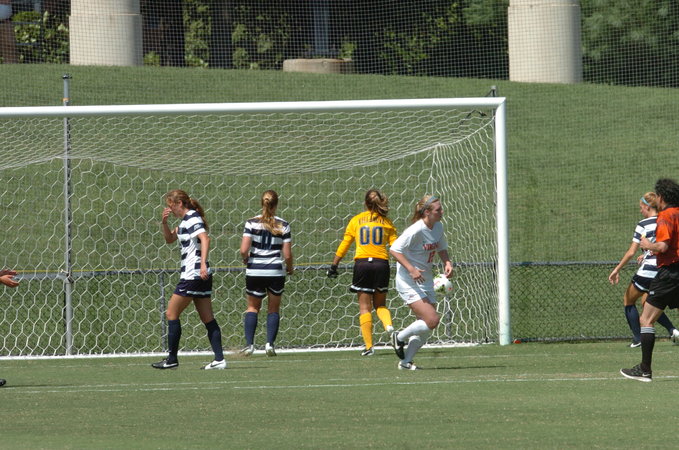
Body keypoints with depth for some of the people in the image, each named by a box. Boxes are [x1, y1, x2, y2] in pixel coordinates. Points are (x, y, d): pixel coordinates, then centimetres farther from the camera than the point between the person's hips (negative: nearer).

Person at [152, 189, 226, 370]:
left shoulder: (192, 218, -11)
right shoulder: (186, 220, 18)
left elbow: (205, 239, -26)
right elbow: (169, 239, 28)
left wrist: (203, 263, -36)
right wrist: (164, 223, 10)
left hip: (192, 274, -10)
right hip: (201, 275, 10)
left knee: (172, 313, -1)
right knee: (208, 319, 5)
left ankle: (172, 359, 3)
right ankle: (219, 359, 0)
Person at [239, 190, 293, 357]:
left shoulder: (252, 223, -5)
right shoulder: (283, 225, -3)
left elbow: (244, 250, -11)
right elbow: (287, 255, -4)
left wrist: (246, 260, 11)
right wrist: (290, 268, 17)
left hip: (255, 272, 0)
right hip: (276, 272, 0)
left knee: (252, 307, 13)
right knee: (274, 309, 15)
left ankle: (249, 344, 0)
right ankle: (270, 344, 4)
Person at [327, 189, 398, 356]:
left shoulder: (356, 220, 8)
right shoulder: (386, 222, 8)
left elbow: (344, 245, 9)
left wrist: (334, 265, 16)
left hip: (362, 263, -1)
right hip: (381, 264, 1)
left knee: (365, 307, 4)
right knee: (380, 304, 14)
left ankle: (368, 346, -3)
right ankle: (389, 325, -17)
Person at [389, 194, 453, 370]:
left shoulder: (438, 227, 4)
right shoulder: (416, 231, -21)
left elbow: (442, 248, 20)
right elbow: (394, 250, -19)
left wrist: (447, 263, -1)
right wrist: (411, 269, -27)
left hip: (426, 281, 8)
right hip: (409, 283, -8)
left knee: (427, 327, 6)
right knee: (432, 320, -17)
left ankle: (406, 361, 20)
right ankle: (400, 337, 7)